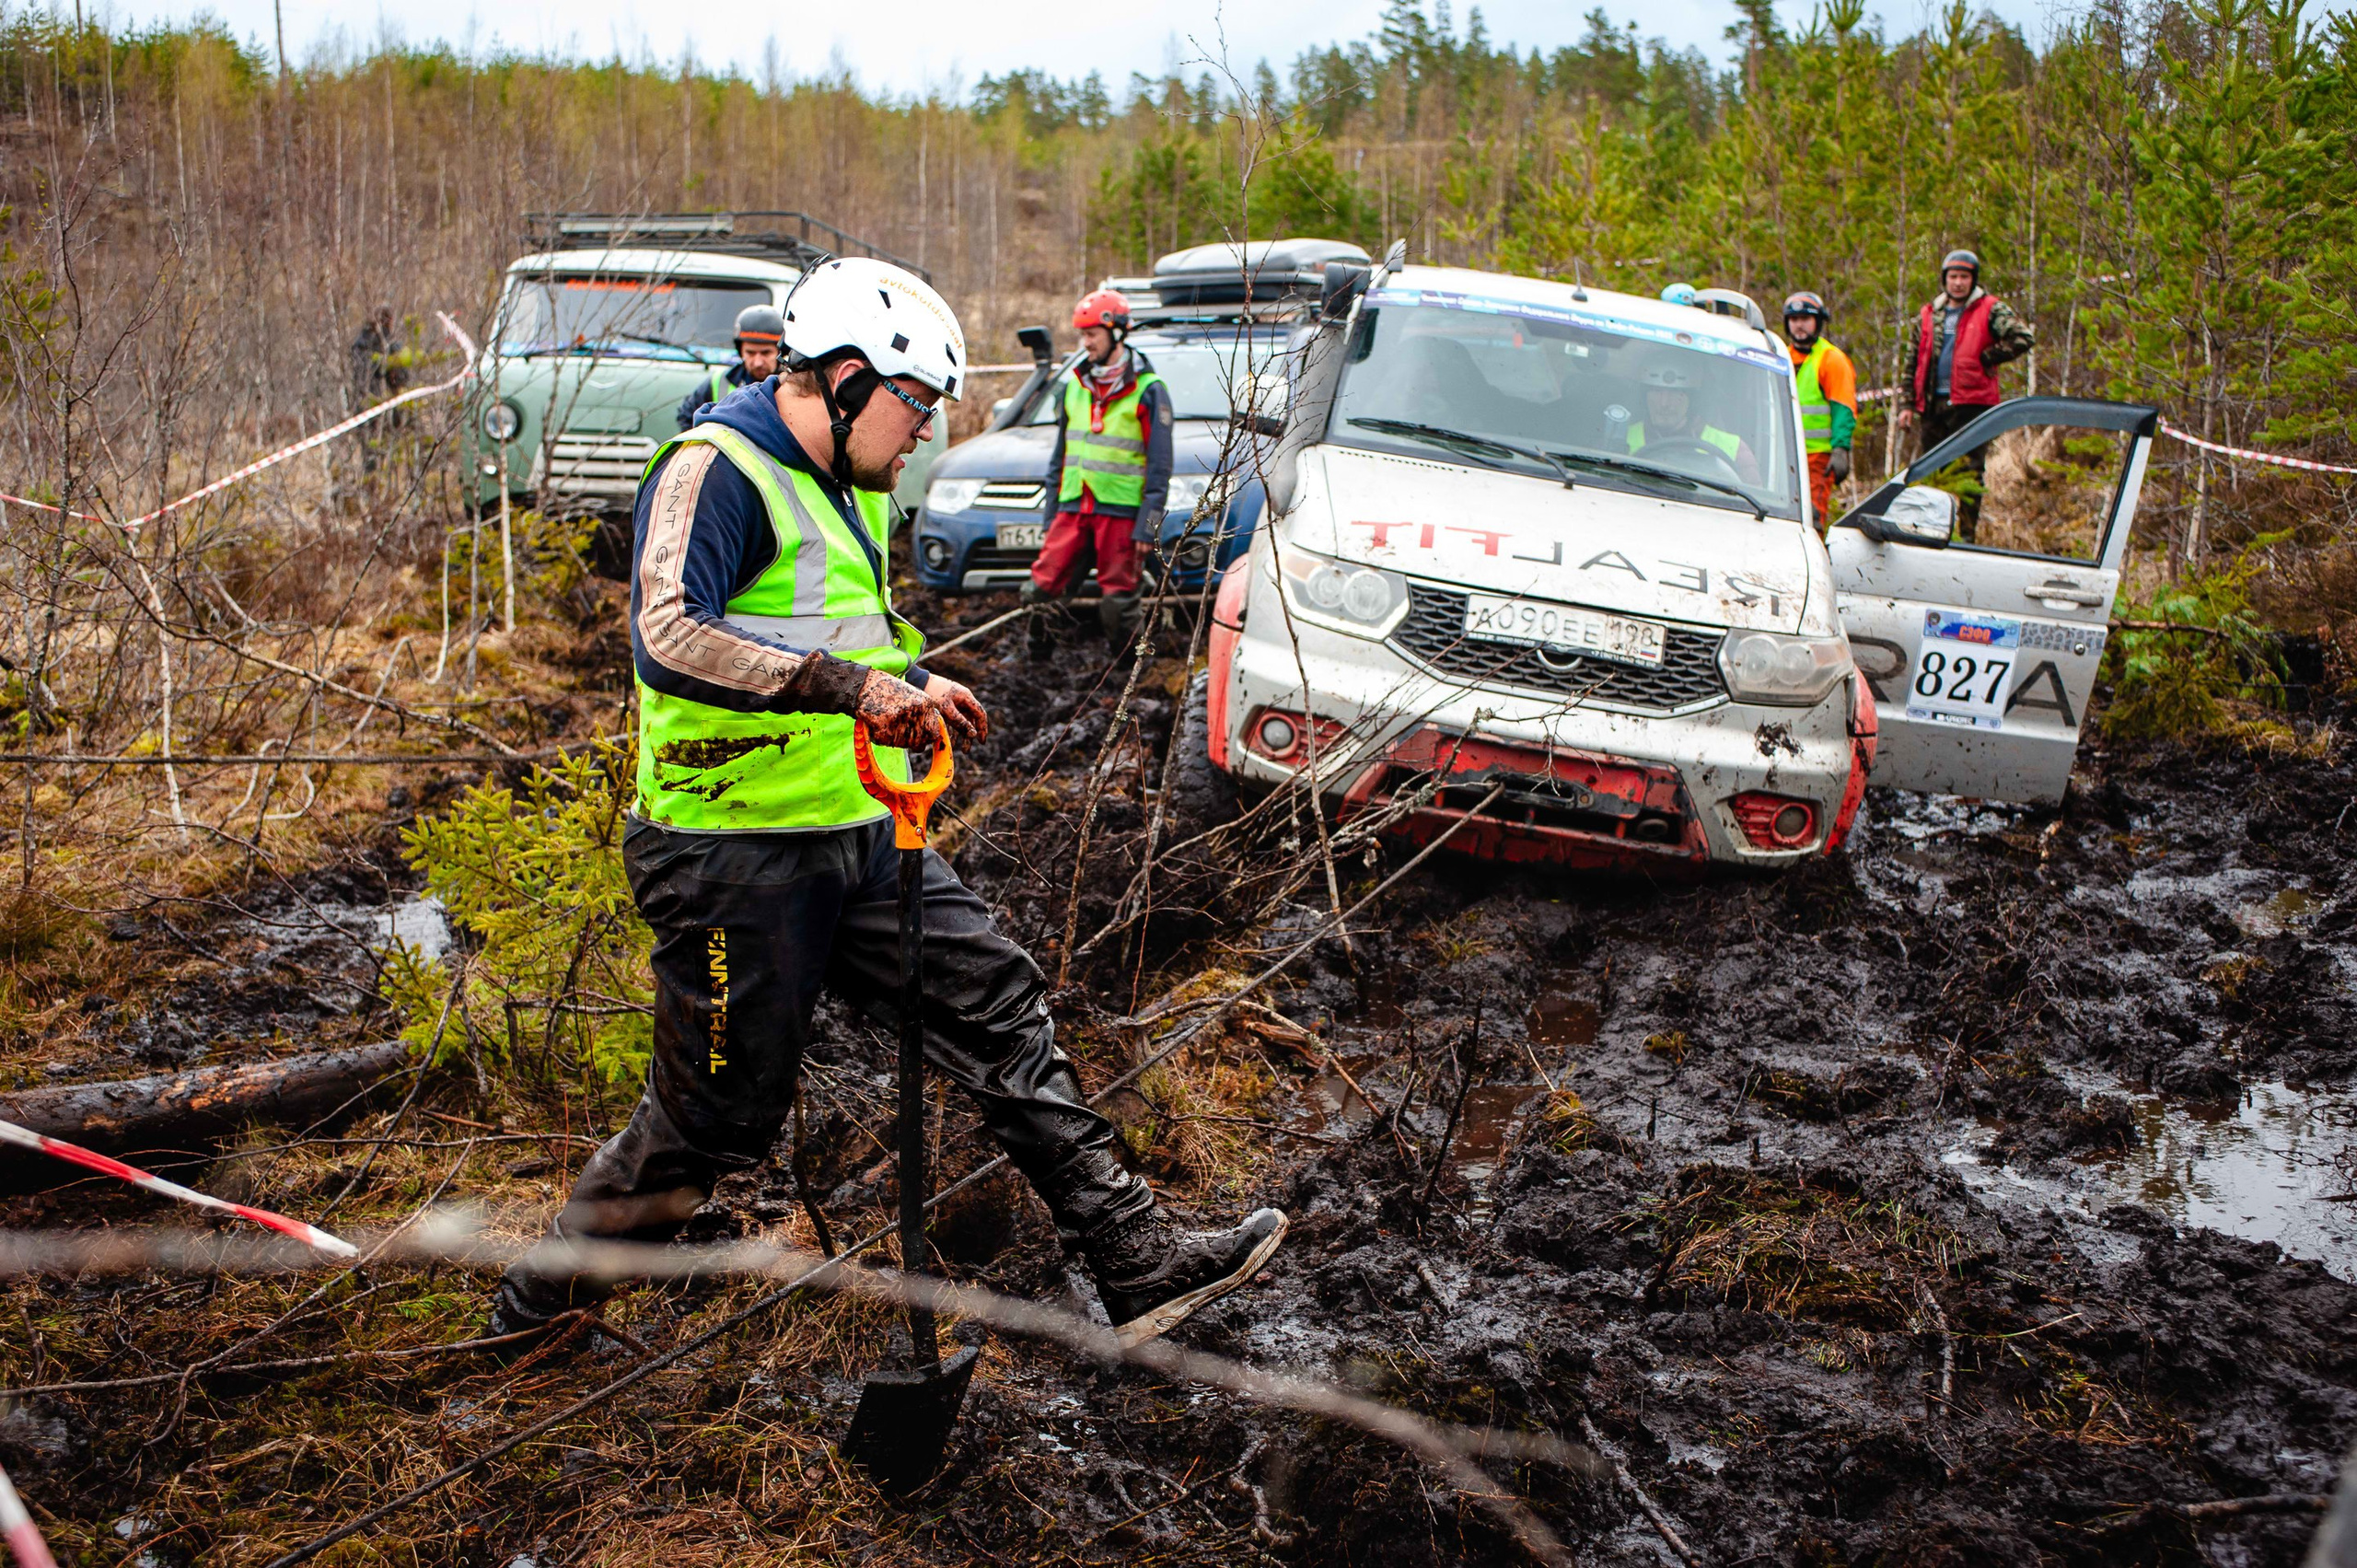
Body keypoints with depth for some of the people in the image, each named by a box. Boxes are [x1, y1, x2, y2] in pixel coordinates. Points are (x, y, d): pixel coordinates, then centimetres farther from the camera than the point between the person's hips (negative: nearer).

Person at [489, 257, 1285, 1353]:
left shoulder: (849, 488, 16)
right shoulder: (717, 470, -15)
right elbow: (668, 638, -31)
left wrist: (912, 684, 12)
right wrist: (852, 687, -34)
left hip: (862, 841, 9)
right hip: (735, 859, -9)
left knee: (1001, 1011, 3)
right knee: (716, 1119, 2)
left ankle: (1139, 1264, 8)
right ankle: (535, 1312, 23)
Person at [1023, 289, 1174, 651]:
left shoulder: (1147, 391, -3)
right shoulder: (1075, 386, 15)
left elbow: (1159, 466, -5)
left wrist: (1148, 524, -11)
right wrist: (1052, 506, 18)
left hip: (1120, 511, -5)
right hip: (1073, 508, 5)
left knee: (1118, 598, -3)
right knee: (1040, 587, -3)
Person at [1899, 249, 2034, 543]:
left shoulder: (1990, 310, 1)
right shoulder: (1929, 314, 16)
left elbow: (2024, 337, -10)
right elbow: (1915, 361, 20)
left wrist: (1985, 358, -10)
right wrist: (1909, 403, 13)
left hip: (1972, 404, -5)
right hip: (1933, 404, 5)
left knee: (1970, 473, -3)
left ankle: (1967, 535, 2)